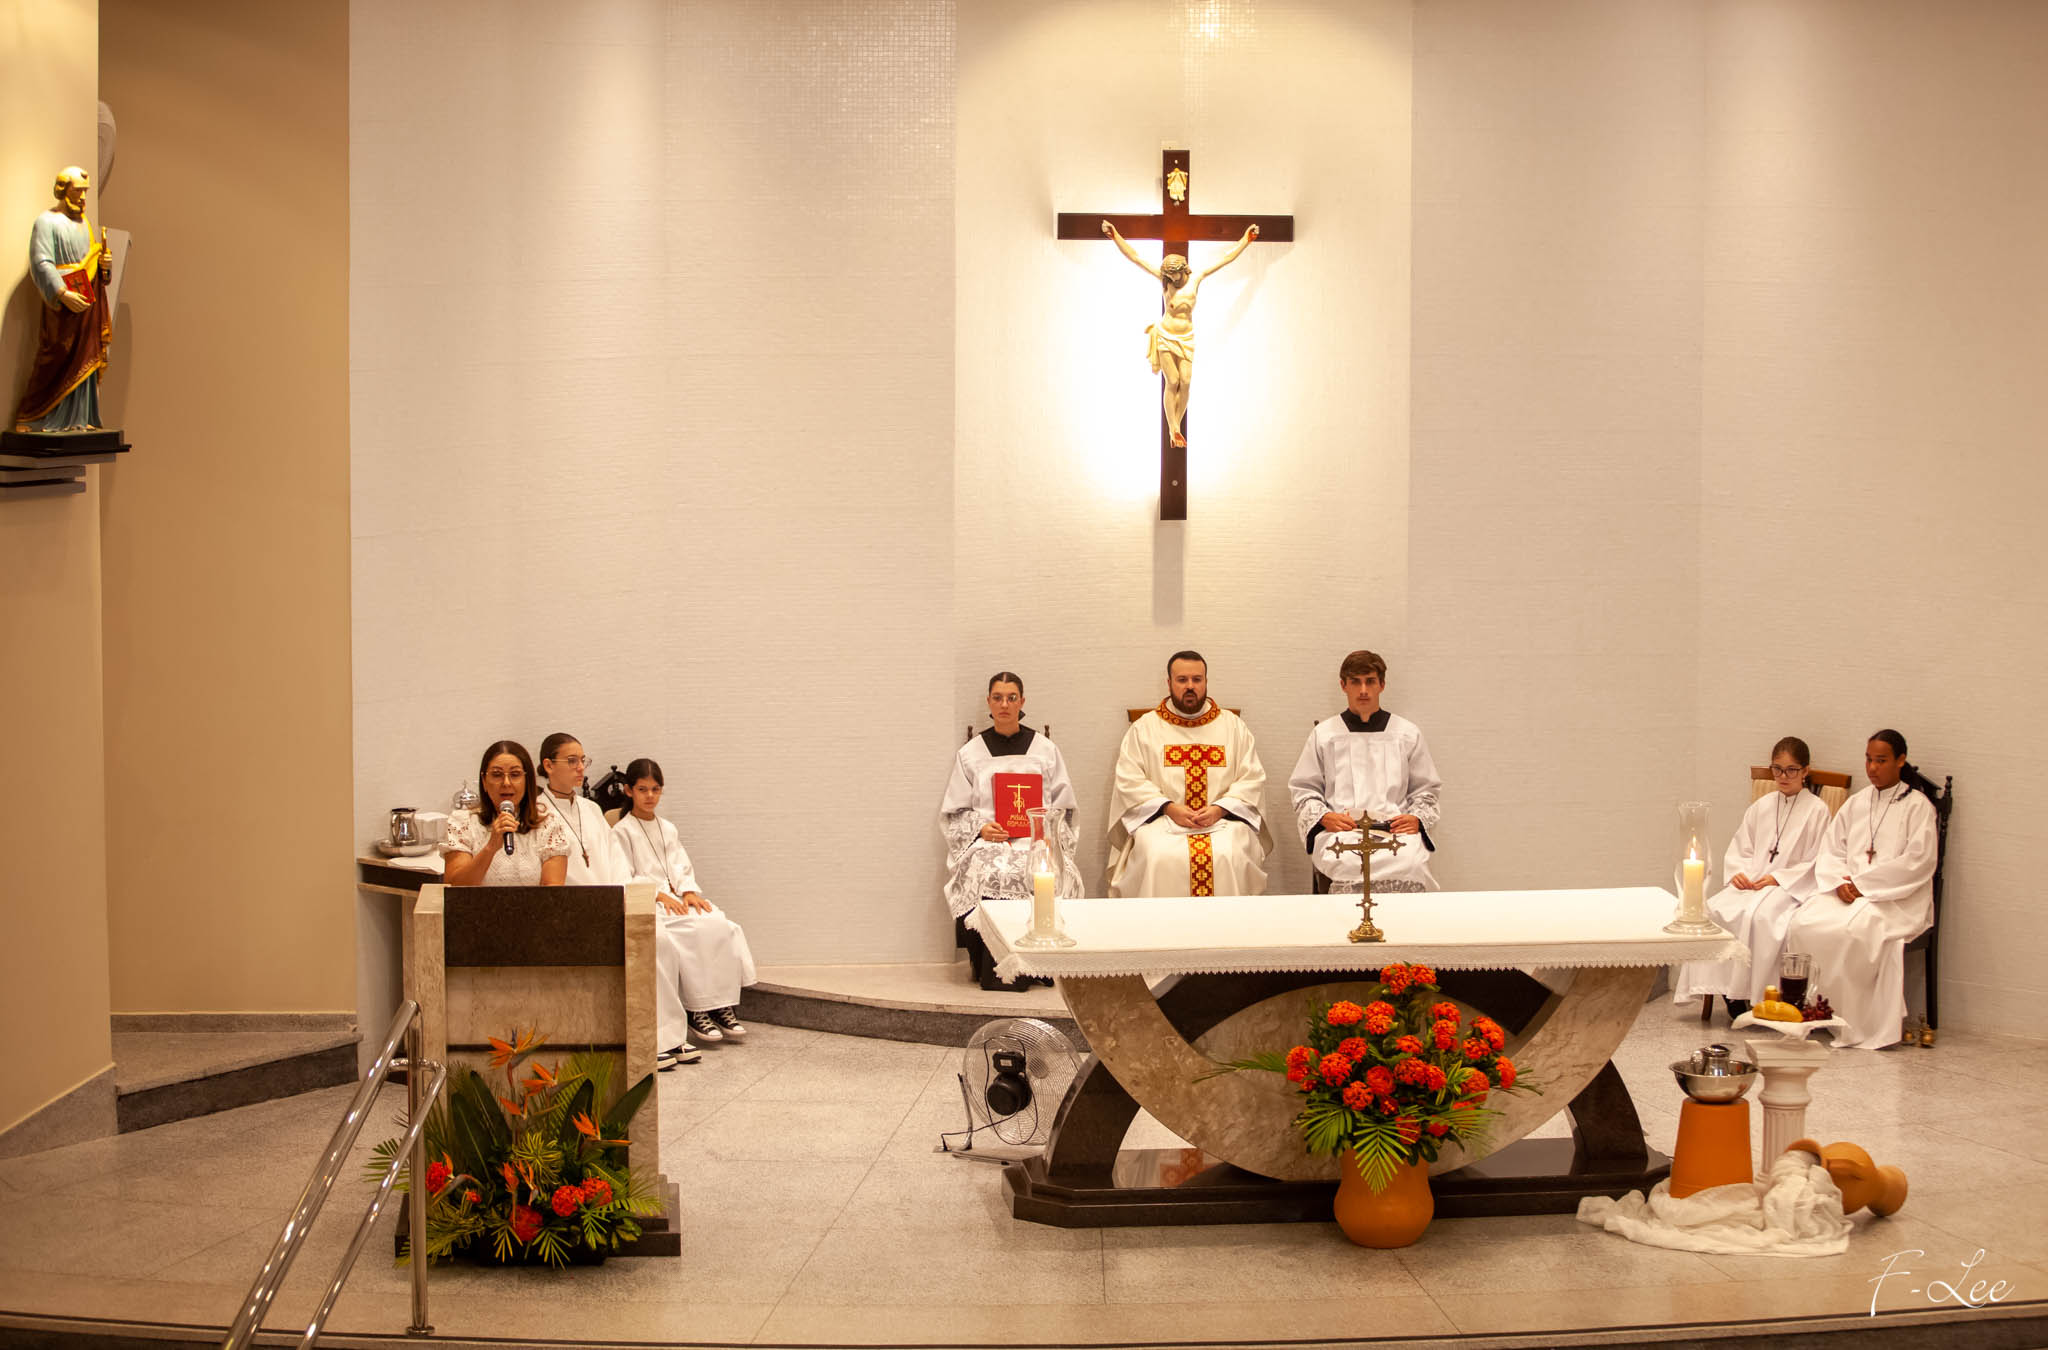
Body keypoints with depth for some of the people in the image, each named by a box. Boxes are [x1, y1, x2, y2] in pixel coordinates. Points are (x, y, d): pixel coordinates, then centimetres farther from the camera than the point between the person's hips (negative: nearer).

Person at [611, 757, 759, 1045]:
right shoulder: (622, 831, 1)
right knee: (695, 930, -32)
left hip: (676, 899, 6)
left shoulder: (668, 829, 22)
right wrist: (659, 894, -18)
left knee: (724, 927, -21)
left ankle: (723, 1007, -22)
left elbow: (682, 868, 16)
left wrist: (688, 891, -6)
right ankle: (698, 1012, -27)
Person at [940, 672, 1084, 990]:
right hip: (986, 839, 0)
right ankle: (994, 971, -29)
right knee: (992, 871, -35)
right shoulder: (970, 754, 15)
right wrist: (980, 827, -7)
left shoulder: (1045, 749, 15)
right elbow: (954, 812, 13)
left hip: (1037, 837, 0)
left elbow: (1063, 807, 14)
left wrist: (1046, 826, -7)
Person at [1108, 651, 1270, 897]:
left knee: (1230, 857, -30)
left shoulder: (1233, 725, 14)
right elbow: (1129, 781, 3)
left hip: (1222, 819, 1)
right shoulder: (1144, 728, 11)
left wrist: (1220, 809, -9)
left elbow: (1252, 778, 8)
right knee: (1161, 858, -32)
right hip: (1162, 820, -1)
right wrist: (1169, 808, -11)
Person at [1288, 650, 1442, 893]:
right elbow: (1302, 790, 17)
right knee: (1348, 864, -38)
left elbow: (1426, 790, 22)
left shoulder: (1408, 734, 19)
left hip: (1396, 828, 1)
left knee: (1410, 863, -36)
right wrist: (1324, 817, -3)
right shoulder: (1323, 735, 18)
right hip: (1339, 828, -1)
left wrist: (1417, 818, 0)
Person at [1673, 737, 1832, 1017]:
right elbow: (1739, 849, 19)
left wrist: (1778, 878, -13)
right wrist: (1738, 873, -3)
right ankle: (1722, 985, -21)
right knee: (1714, 910, -23)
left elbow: (1818, 863, -4)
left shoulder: (1816, 810, 1)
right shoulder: (1761, 807, 18)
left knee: (1758, 915, -36)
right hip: (1751, 883, 5)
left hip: (1791, 887, -5)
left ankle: (1749, 992, -27)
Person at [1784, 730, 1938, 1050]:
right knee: (1803, 922, -25)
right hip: (1849, 892, 5)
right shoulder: (1855, 804, 20)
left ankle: (1855, 1024, -24)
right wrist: (1840, 883, -8)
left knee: (1854, 928, -35)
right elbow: (1830, 851, 15)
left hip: (1896, 900, -5)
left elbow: (1918, 862, -9)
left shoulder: (1917, 806, 2)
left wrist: (1862, 883, -13)